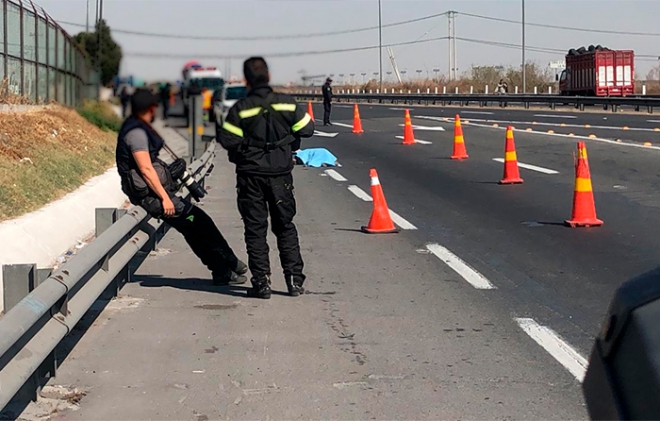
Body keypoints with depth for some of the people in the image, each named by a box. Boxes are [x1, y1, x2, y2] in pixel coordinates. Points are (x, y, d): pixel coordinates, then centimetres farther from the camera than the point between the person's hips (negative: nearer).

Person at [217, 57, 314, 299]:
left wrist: (218, 129, 9)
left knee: (255, 230, 6)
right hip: (281, 175, 2)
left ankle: (261, 283, 2)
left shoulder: (240, 109, -10)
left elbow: (228, 140, -12)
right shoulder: (287, 104, -3)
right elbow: (307, 130, 3)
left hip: (251, 176, -2)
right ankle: (295, 281, 11)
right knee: (285, 227, 13)